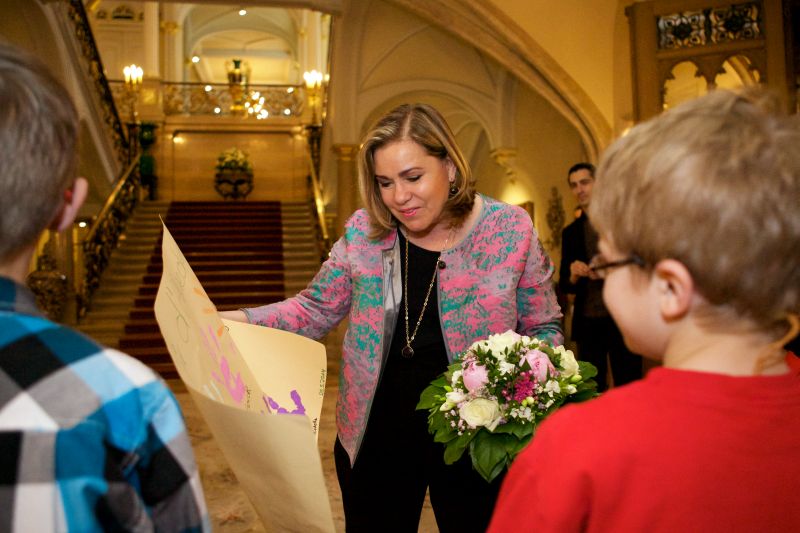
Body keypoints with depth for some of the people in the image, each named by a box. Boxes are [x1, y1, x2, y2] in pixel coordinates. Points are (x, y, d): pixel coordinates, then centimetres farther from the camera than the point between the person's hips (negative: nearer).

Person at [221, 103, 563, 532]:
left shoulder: (509, 229, -9)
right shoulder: (364, 231, -4)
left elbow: (543, 328, 1)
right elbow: (316, 309, 4)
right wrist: (236, 321, -10)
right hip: (376, 440, 2)